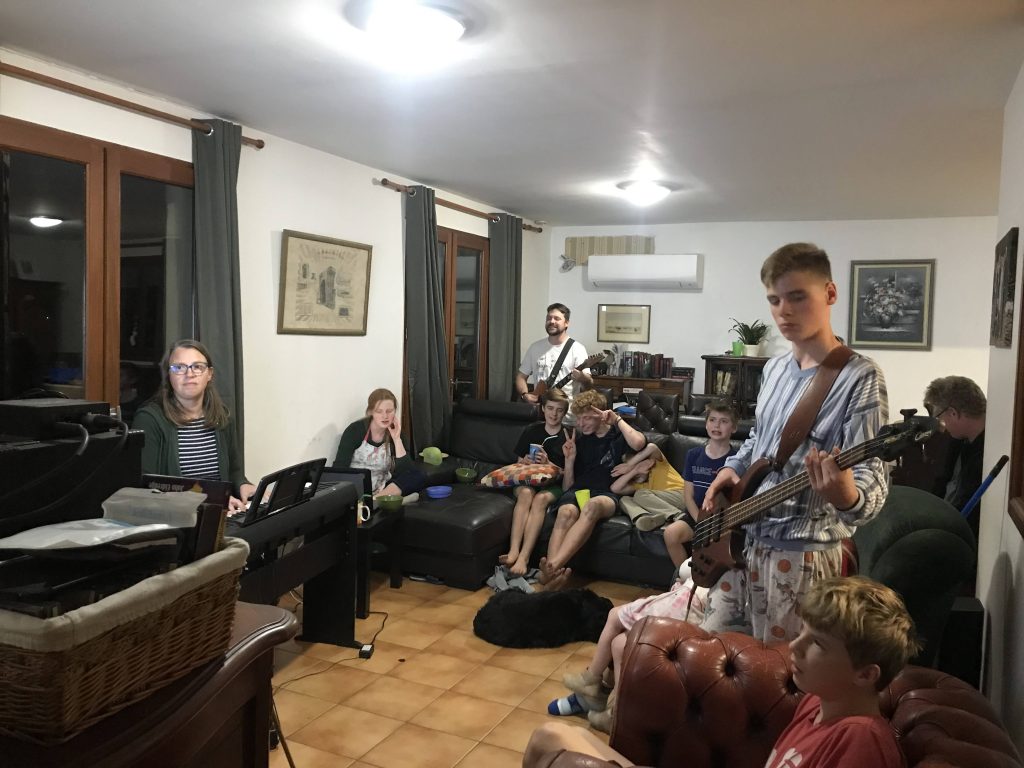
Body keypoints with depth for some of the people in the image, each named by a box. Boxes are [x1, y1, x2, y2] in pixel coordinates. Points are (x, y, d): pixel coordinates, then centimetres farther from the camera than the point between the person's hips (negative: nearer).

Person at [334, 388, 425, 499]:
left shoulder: (396, 433, -1)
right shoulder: (355, 430, -8)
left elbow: (406, 472, -13)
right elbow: (339, 468, -11)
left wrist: (397, 439, -18)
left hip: (380, 489, 4)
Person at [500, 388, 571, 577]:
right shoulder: (531, 431, 10)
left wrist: (547, 463, -16)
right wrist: (526, 462, -8)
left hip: (554, 484, -2)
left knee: (541, 498, -35)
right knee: (526, 493, -34)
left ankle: (523, 558, -43)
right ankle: (513, 551, -46)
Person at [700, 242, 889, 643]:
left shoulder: (859, 378, -16)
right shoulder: (775, 368, 7)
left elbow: (872, 479, -21)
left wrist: (846, 497, -43)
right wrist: (733, 468, 3)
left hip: (802, 552, -7)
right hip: (742, 538, 7)